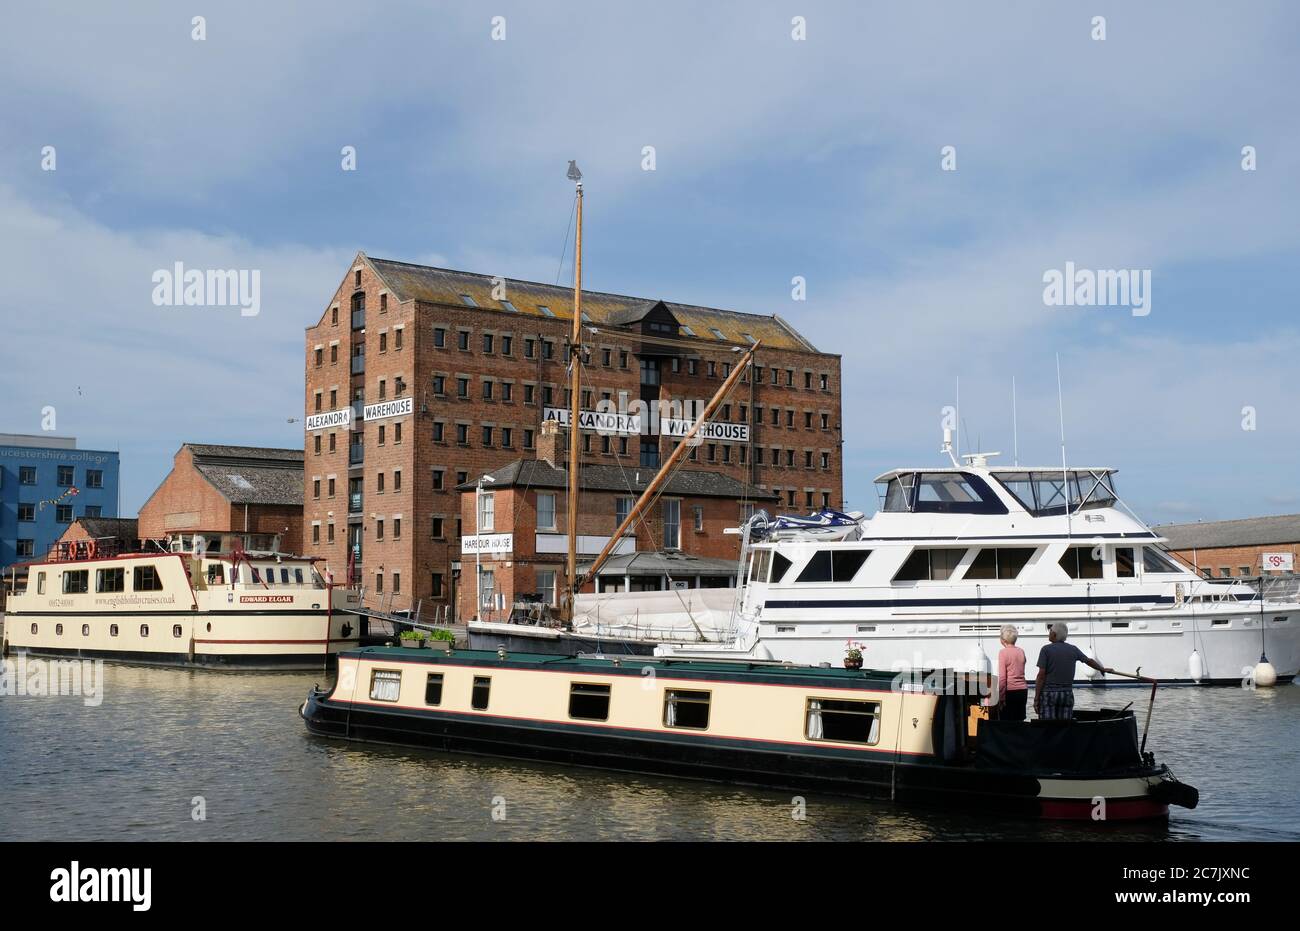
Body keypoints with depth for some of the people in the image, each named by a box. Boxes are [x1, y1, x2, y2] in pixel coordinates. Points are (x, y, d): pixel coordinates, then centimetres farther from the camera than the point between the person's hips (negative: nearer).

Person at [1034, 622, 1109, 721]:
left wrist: (1036, 698, -8)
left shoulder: (1046, 649, -7)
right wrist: (1102, 669, 43)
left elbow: (1041, 675, -10)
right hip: (1067, 693, 4)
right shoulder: (1073, 649, 6)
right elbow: (1089, 661, 23)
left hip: (1048, 692, -4)